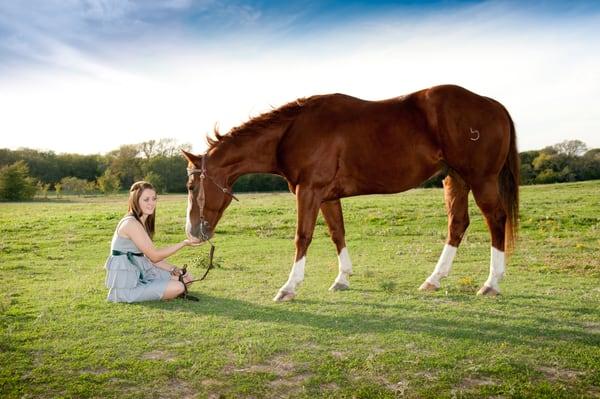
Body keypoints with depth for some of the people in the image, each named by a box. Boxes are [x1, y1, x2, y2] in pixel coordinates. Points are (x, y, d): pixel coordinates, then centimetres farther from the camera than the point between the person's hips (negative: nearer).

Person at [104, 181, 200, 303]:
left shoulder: (143, 223, 10)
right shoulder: (131, 223, -20)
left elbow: (149, 257, 10)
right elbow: (154, 256, -20)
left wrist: (174, 269, -2)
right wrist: (184, 243, -21)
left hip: (140, 274, 9)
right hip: (126, 285, -9)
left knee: (186, 279, 10)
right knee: (177, 287, -20)